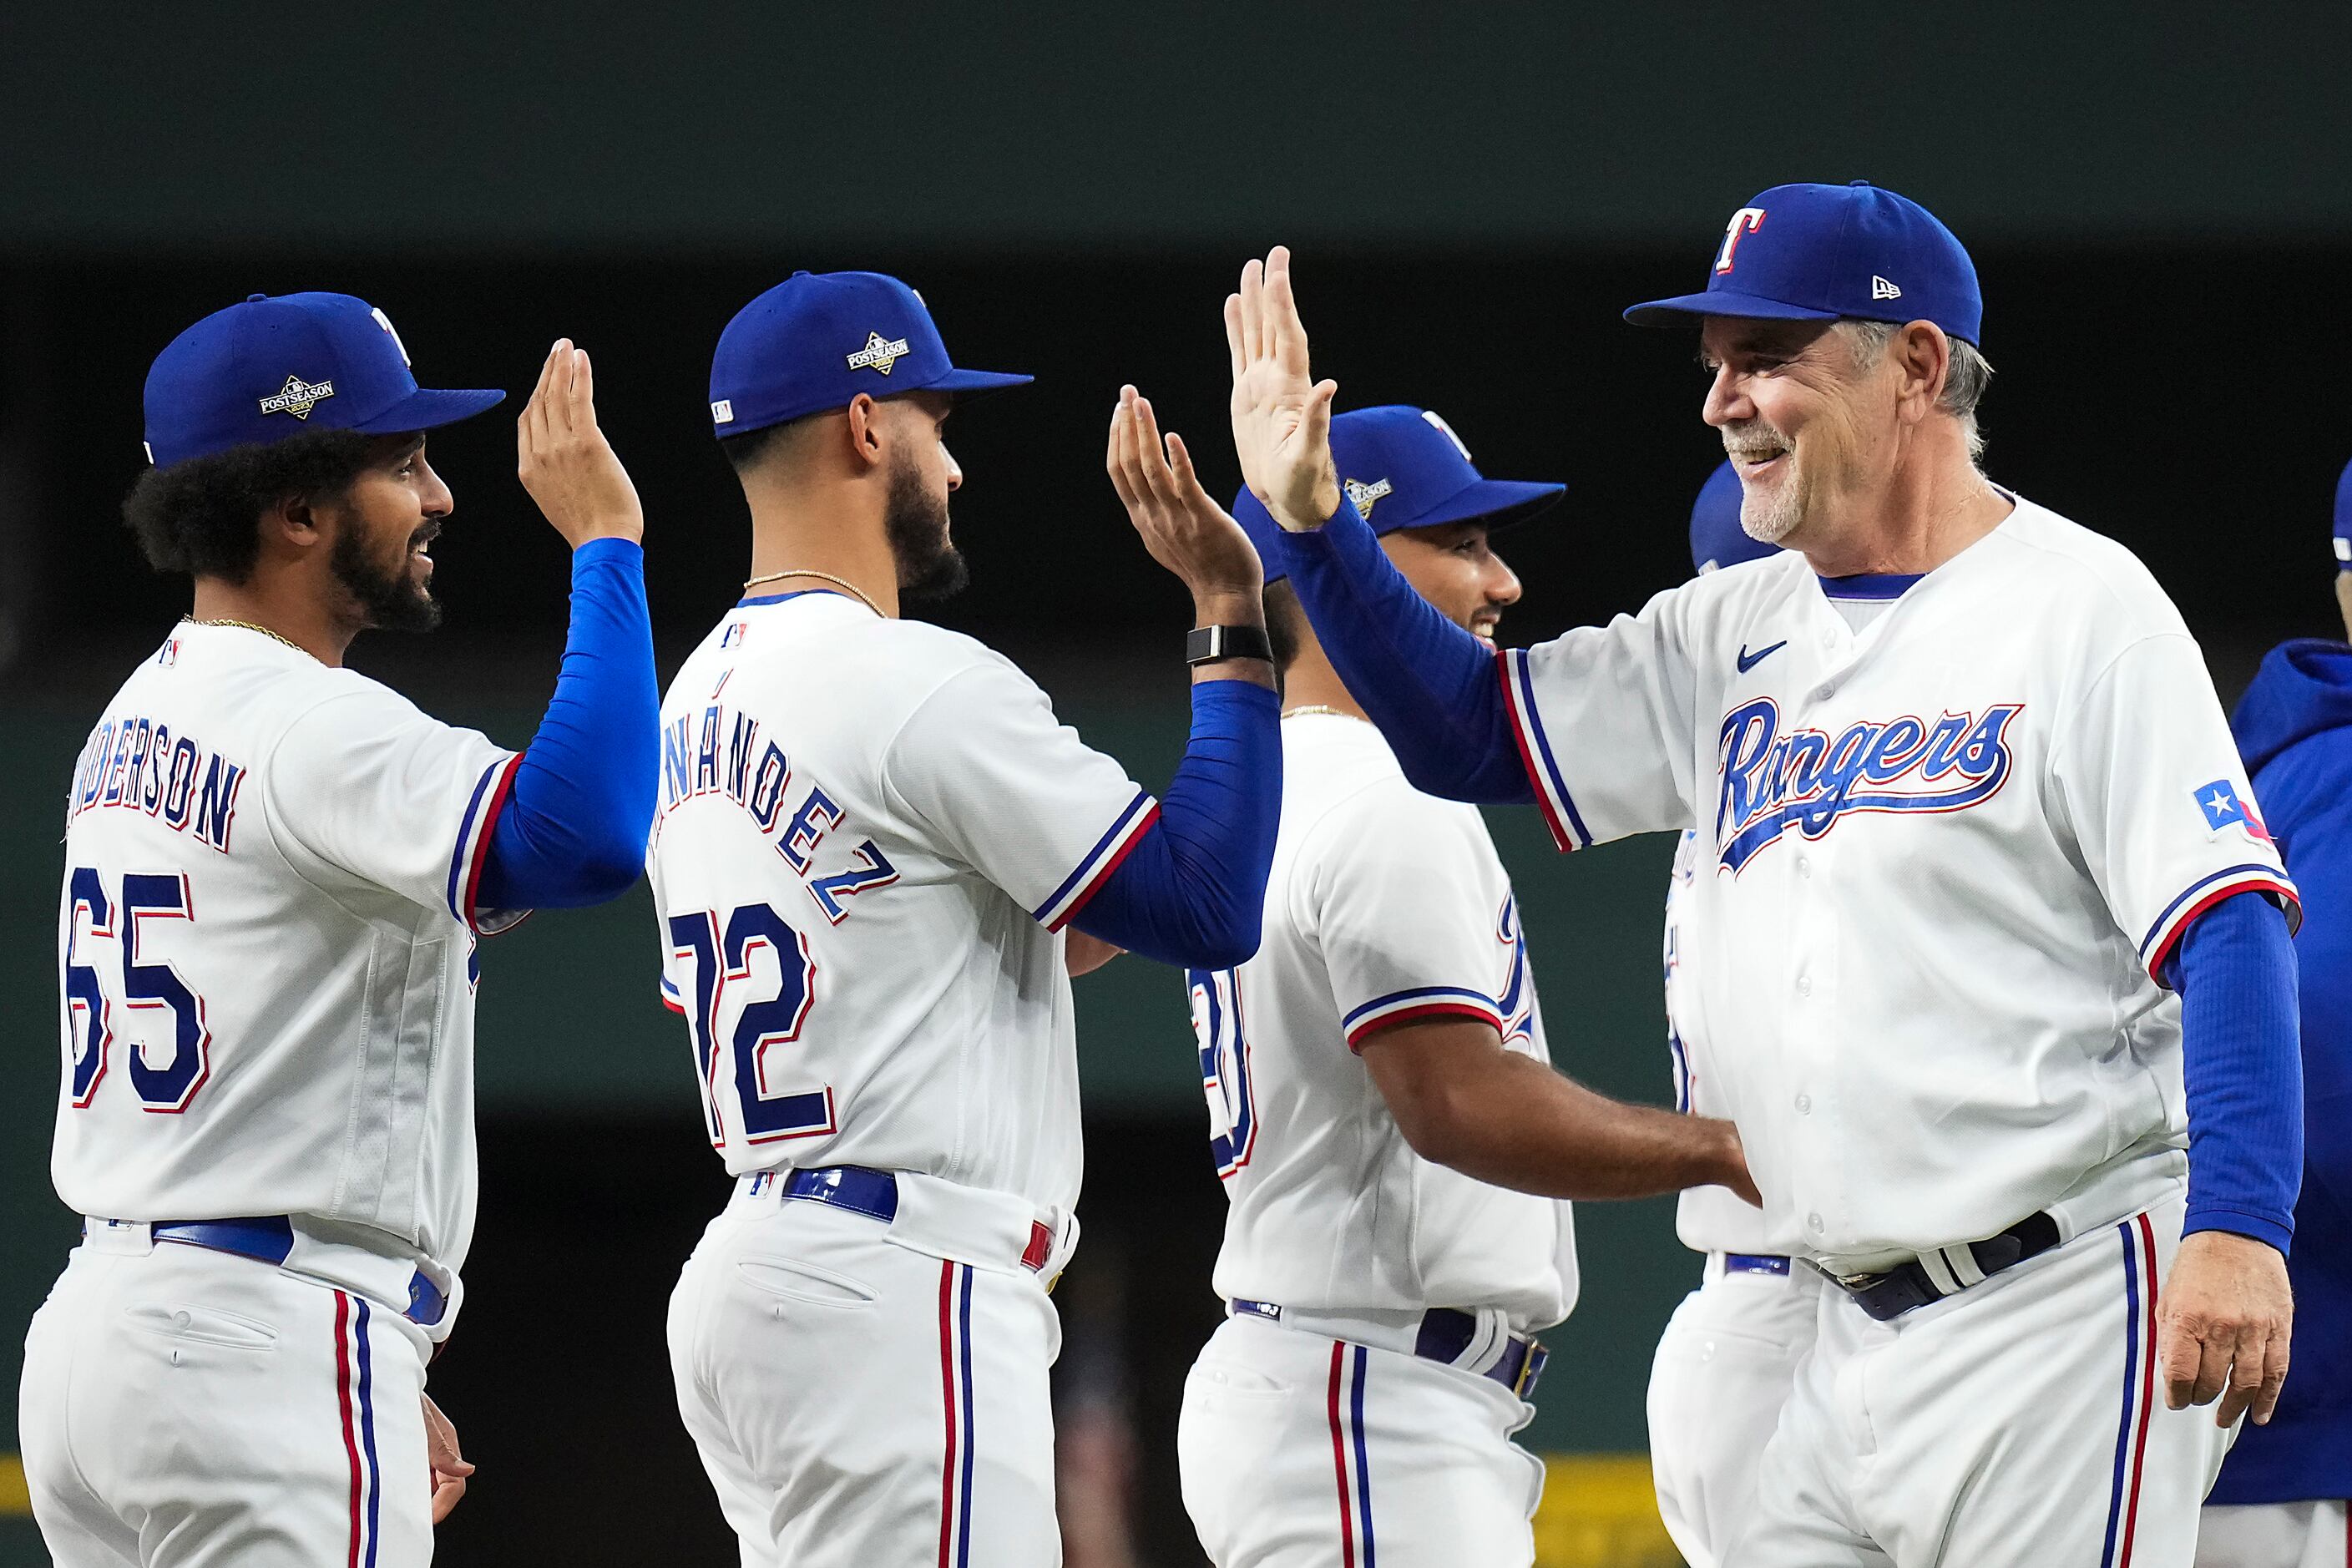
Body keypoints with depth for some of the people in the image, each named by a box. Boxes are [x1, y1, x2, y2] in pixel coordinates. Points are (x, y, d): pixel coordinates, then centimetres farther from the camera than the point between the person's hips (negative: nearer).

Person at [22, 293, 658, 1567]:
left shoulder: (137, 721, 17)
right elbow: (583, 837, -31)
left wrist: (377, 1385, 23)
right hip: (264, 1356, -10)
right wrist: (605, 541, -21)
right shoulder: (309, 728, -15)